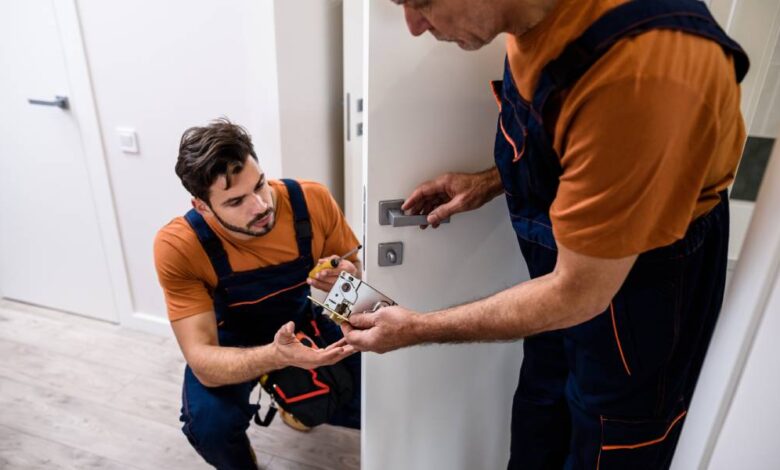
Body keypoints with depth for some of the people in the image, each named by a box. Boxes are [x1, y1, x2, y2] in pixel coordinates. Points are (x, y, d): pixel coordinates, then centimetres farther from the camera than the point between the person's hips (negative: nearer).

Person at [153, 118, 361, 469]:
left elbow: (363, 279, -12)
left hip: (302, 320, 3)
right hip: (232, 339, -2)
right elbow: (203, 362, -32)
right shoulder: (178, 246, -30)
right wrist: (277, 356, -52)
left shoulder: (312, 201, -26)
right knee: (209, 424, -30)